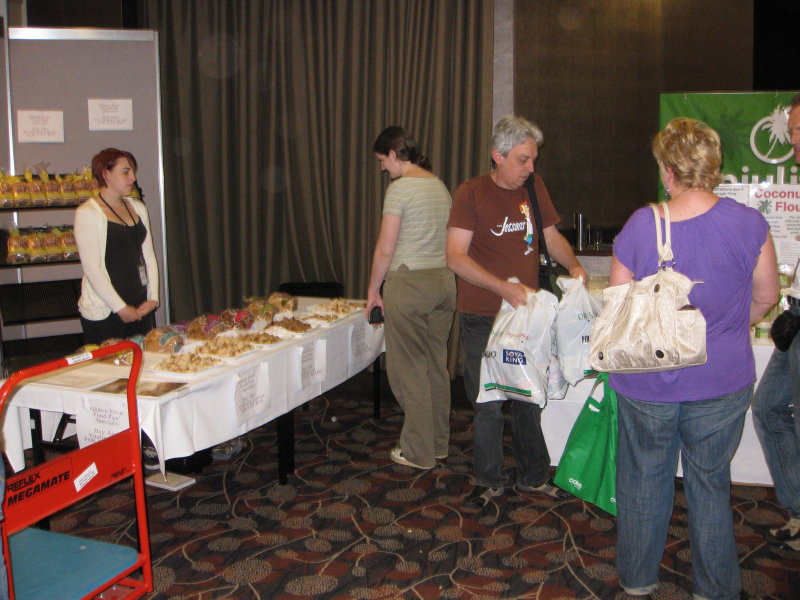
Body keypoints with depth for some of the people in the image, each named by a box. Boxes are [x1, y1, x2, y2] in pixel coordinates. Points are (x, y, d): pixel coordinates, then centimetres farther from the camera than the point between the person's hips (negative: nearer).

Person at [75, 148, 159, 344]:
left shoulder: (138, 207, 12)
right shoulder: (87, 213, -9)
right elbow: (92, 269, -13)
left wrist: (153, 297, 2)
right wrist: (120, 308, -13)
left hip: (141, 308, 6)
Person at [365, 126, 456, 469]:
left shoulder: (399, 188, -11)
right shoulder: (439, 186, 12)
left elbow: (385, 250, -12)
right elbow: (442, 241, 14)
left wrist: (373, 290, -1)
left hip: (408, 283, -8)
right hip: (444, 280, 8)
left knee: (409, 369, 2)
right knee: (437, 365, 14)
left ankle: (418, 452, 9)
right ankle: (439, 443, 24)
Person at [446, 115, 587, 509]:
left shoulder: (534, 187, 6)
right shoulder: (471, 193, -11)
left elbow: (551, 236, 17)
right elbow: (456, 257, -17)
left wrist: (573, 266, -3)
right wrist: (504, 288, -26)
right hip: (482, 317, -5)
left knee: (529, 398, 15)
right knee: (488, 403, 5)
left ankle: (533, 477, 31)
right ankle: (489, 481, 23)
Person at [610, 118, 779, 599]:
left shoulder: (640, 226, -12)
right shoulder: (748, 224, -11)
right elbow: (766, 297, 3)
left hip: (647, 383, 0)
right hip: (721, 383, 0)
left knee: (644, 481, 17)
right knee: (710, 484, 17)